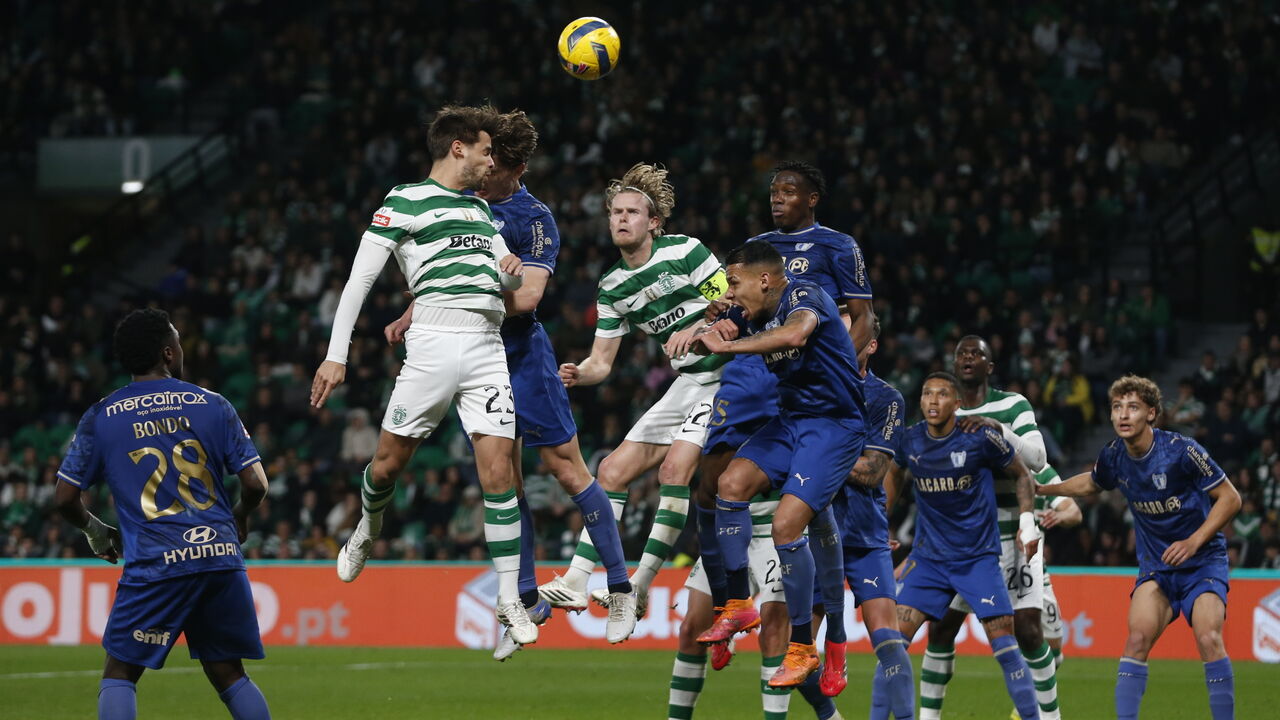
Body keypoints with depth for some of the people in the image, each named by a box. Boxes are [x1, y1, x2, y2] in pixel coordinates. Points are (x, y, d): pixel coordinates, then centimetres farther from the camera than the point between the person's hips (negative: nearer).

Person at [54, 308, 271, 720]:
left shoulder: (100, 418, 4)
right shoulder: (211, 405, 6)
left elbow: (65, 499, 5)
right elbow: (255, 485, 3)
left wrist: (95, 532, 25)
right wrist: (238, 519, 24)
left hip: (154, 565, -2)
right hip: (221, 557, 2)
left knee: (120, 674, 7)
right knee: (228, 673, 13)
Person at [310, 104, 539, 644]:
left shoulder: (481, 209, 23)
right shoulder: (405, 202, 3)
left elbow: (508, 280, 33)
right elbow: (359, 279, -1)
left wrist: (513, 269, 8)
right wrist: (336, 356, -7)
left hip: (487, 350, 5)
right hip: (433, 344, -5)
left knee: (498, 470, -6)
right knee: (390, 460, -1)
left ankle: (509, 600, -3)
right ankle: (367, 531, 34)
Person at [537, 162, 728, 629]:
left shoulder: (685, 252, -10)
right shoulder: (613, 287, 8)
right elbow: (602, 361, 8)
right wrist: (577, 374, -13)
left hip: (725, 373, -7)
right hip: (686, 384, 7)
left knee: (675, 466, -23)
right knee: (613, 471, 0)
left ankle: (640, 586, -18)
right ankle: (575, 583, 0)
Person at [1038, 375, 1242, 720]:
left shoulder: (1181, 450, -19)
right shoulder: (1113, 457, -4)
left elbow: (1230, 498, -12)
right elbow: (1090, 483, 22)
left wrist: (1194, 541, -20)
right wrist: (1041, 489, 17)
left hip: (1203, 561, -4)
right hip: (1155, 566, 4)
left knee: (1208, 639, -22)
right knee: (1138, 638, -16)